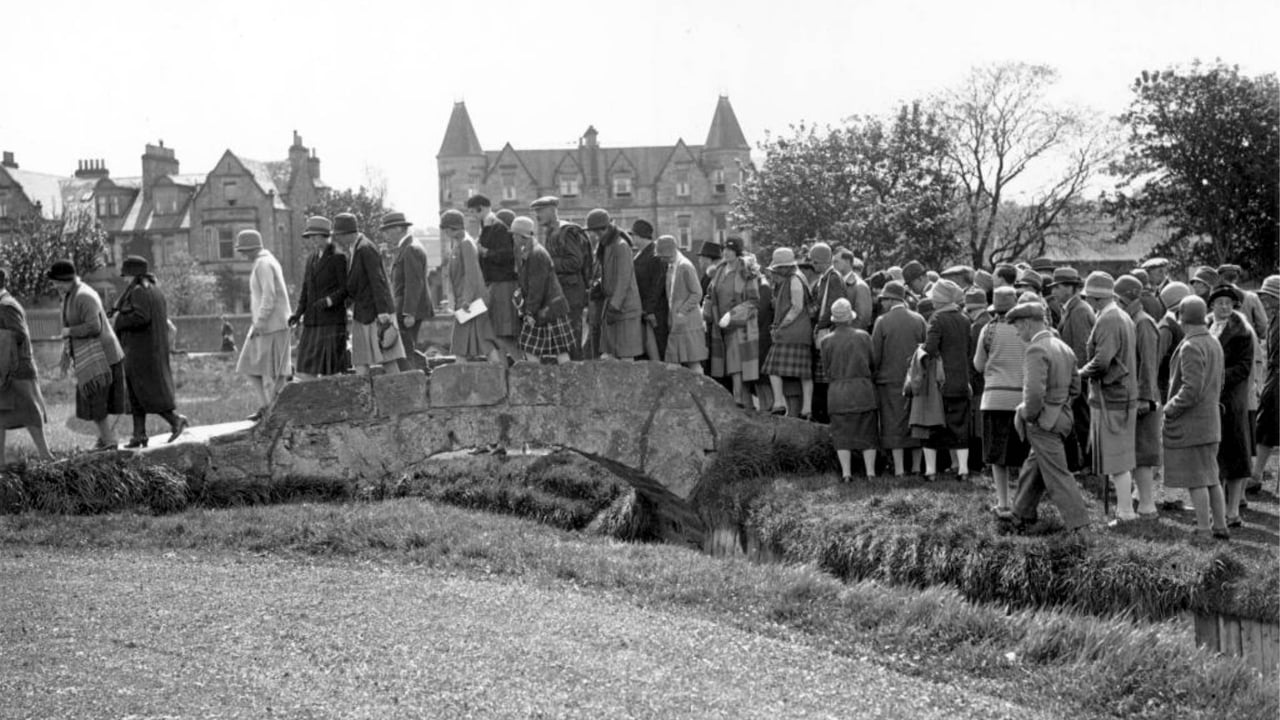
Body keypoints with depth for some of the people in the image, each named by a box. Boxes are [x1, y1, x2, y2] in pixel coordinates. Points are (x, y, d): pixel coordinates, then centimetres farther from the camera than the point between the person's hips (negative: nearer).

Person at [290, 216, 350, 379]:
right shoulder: (311, 258, 16)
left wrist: (329, 300, -22)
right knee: (306, 372, 1)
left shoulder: (338, 257, -5)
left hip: (332, 322, -7)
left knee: (332, 371, -7)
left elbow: (346, 289, -7)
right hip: (312, 323, 7)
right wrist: (298, 313, 5)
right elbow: (306, 288, 17)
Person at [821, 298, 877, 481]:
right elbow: (872, 363, 3)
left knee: (842, 433, 6)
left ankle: (846, 473, 2)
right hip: (863, 388, 0)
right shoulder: (863, 337, -5)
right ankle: (870, 472, 8)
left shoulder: (827, 341, -5)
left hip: (837, 391, 0)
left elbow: (826, 368, 2)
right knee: (867, 432, 8)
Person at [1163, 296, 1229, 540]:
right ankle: (1220, 526, 19)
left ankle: (1204, 530, -1)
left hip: (1189, 425, -9)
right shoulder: (1214, 344, 11)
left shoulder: (1190, 347, -19)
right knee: (1211, 478, 15)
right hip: (1211, 421, 9)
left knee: (1196, 480, -3)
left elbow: (1192, 389, -24)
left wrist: (1170, 408, -11)